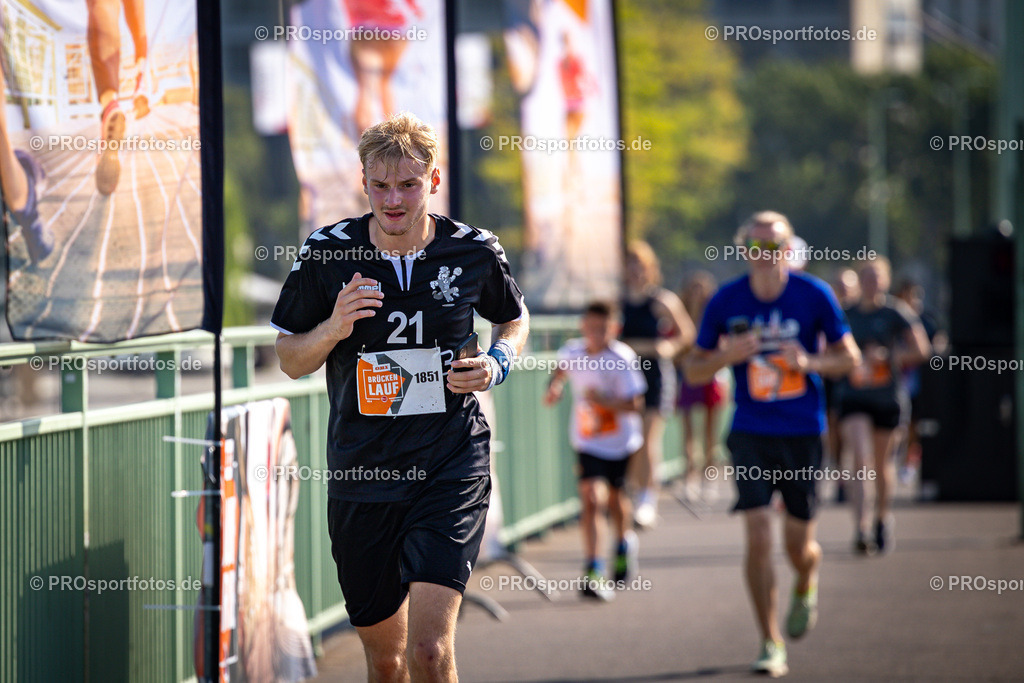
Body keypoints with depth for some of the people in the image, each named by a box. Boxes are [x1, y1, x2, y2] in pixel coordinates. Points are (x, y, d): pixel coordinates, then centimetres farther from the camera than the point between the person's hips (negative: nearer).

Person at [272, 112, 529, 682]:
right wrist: (333, 329, -15)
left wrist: (498, 363, -4)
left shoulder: (475, 251, -3)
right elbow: (290, 360, 6)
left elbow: (515, 319, 18)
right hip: (361, 472, 2)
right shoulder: (327, 253, -3)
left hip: (453, 468, -2)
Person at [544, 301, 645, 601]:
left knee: (616, 497, 17)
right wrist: (555, 387, 1)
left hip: (620, 441, -1)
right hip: (587, 441, 1)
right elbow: (562, 368, 19)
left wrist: (604, 401, -35)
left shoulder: (622, 360, -19)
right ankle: (593, 572, -18)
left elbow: (635, 404, -21)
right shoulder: (572, 352, -6)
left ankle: (624, 543, 50)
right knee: (590, 498, -14)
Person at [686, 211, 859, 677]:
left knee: (798, 543, 6)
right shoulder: (726, 301, -4)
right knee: (758, 535, -13)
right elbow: (694, 372, 2)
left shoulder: (814, 295, -6)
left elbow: (848, 356, 3)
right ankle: (771, 644, -3)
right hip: (751, 433, 0)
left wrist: (809, 362, -17)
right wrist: (726, 357, -19)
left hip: (803, 434, 0)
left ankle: (806, 587, 44)